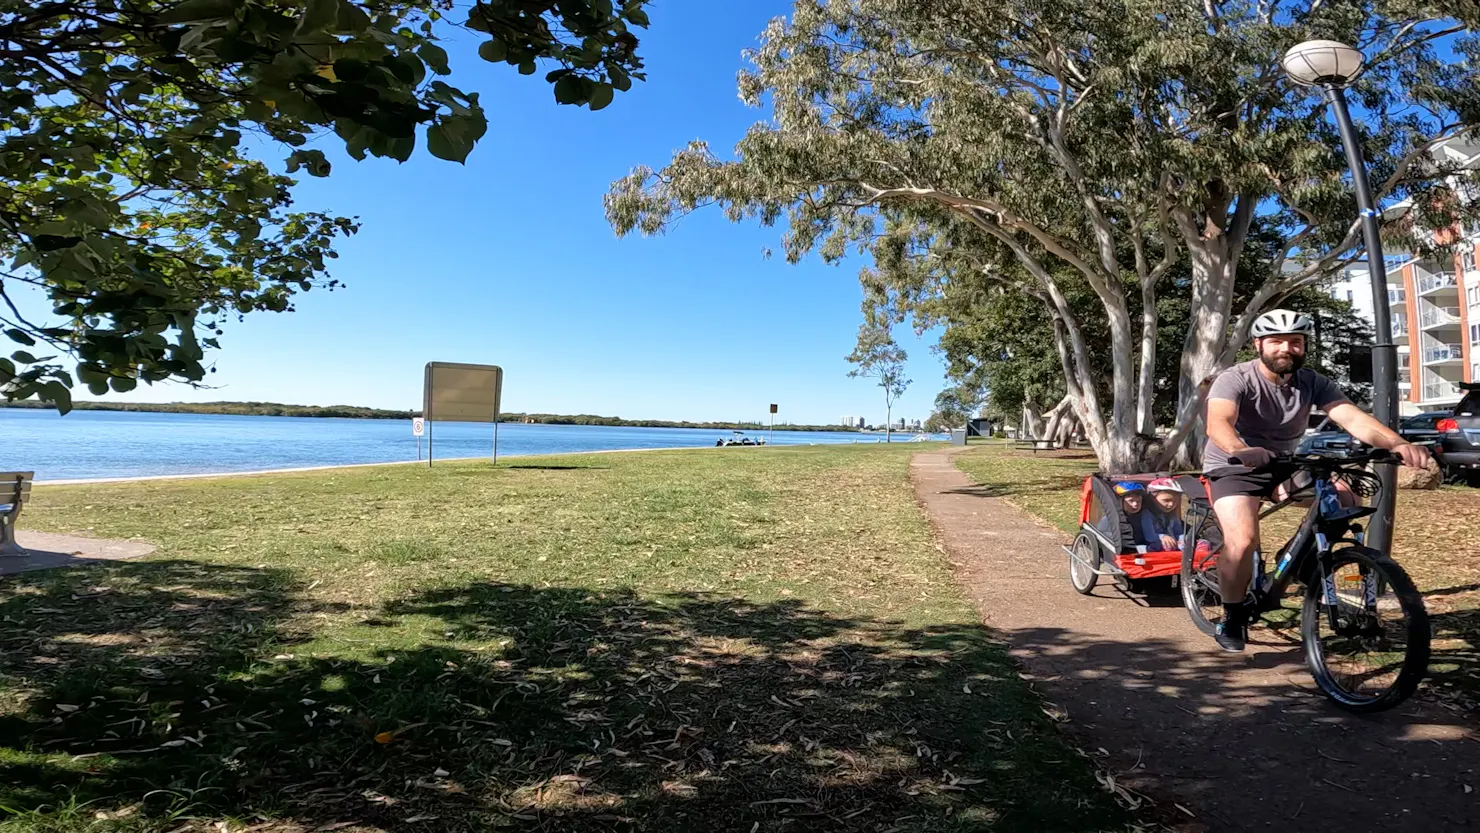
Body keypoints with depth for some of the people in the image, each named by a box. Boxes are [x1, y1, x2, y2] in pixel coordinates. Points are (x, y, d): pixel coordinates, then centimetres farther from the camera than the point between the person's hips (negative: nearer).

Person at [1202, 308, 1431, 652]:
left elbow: (1353, 418, -22)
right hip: (1233, 467, -5)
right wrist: (1239, 449, -61)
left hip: (1284, 465, 5)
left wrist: (1397, 443, -42)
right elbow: (1218, 422, -39)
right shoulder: (1235, 379, -21)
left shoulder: (1313, 382, -7)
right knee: (1243, 541, -25)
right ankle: (1232, 616, -2)